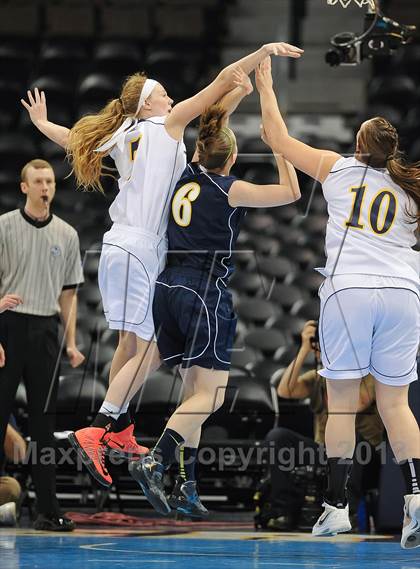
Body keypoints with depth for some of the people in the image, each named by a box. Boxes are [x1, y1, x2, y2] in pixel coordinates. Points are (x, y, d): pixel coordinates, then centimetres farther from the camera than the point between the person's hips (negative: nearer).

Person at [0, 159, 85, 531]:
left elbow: (68, 293, 14)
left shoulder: (67, 235, 10)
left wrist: (71, 343, 7)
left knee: (44, 422, 4)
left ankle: (48, 510, 5)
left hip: (45, 332, 3)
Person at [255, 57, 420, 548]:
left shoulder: (338, 169, 13)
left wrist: (266, 87, 32)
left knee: (341, 402, 2)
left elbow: (279, 139, 21)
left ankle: (337, 505, -2)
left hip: (348, 291, -2)